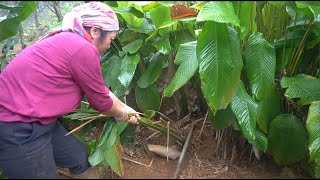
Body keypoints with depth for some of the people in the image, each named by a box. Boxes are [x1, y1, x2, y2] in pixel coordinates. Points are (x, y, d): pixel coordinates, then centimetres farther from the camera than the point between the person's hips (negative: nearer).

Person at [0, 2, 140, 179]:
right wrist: (121, 115, 11)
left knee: (80, 156, 19)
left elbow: (102, 90, 15)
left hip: (27, 120, 9)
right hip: (16, 130, -9)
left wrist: (125, 108, 21)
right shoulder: (83, 49, -22)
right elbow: (100, 101, -8)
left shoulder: (68, 41, 9)